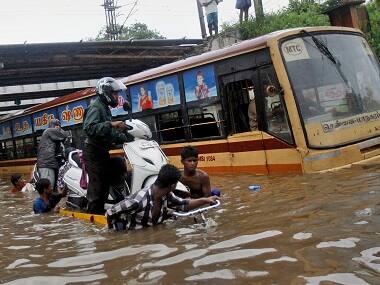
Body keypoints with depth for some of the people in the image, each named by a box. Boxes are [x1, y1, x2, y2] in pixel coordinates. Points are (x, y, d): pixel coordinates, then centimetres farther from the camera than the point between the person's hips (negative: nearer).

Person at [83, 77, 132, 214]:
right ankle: (93, 214, -8)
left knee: (105, 183, 14)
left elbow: (109, 133, 17)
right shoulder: (95, 107, -13)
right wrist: (111, 124, -35)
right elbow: (89, 128, -30)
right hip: (94, 152, -10)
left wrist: (125, 138, 7)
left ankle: (100, 212, 23)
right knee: (96, 185, -12)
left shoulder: (105, 108, 19)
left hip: (102, 152, 10)